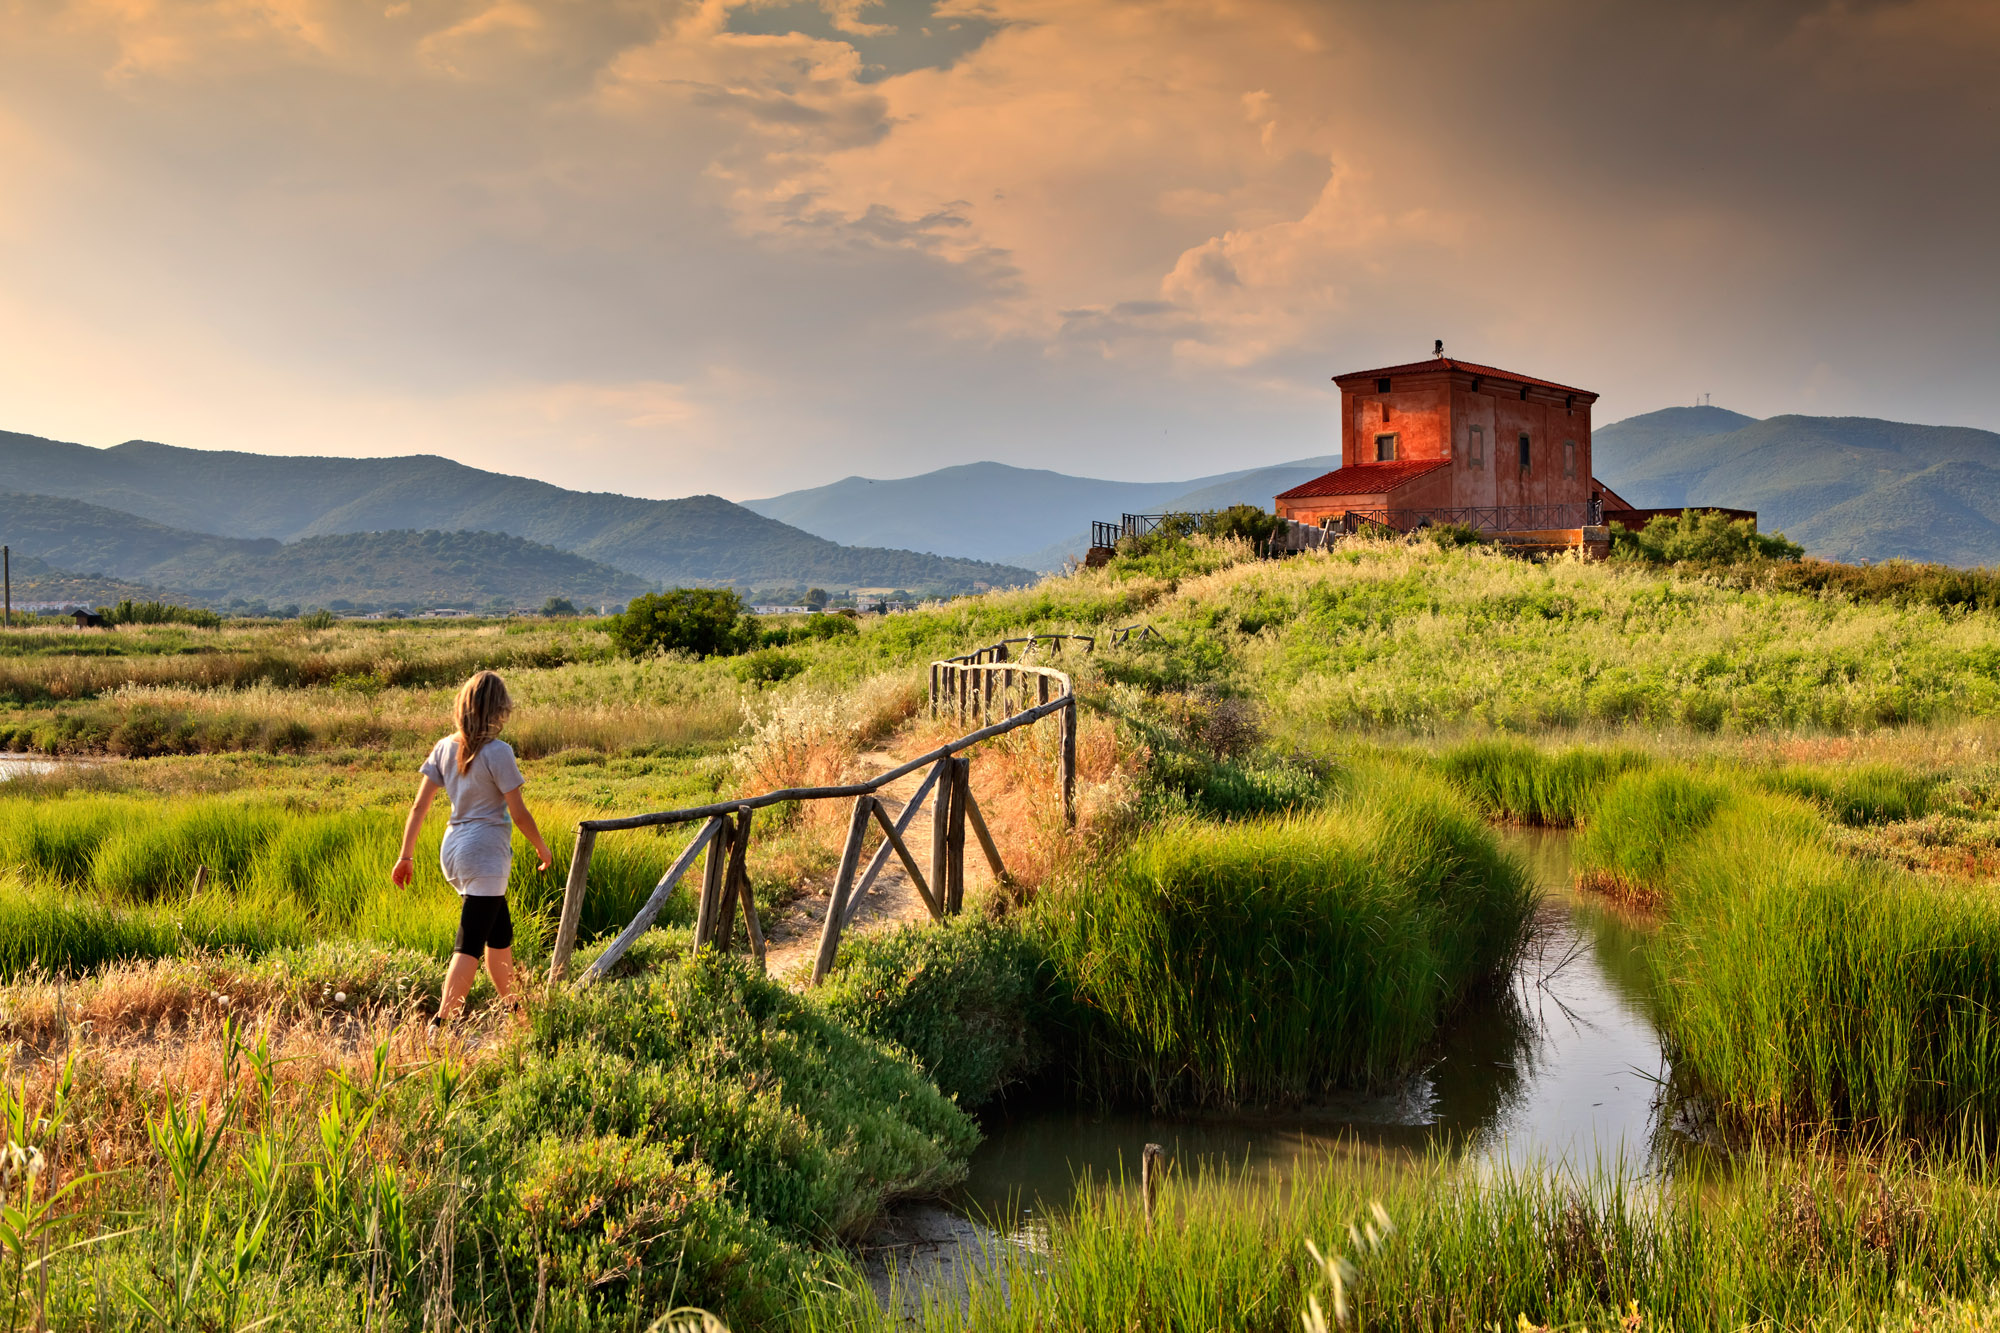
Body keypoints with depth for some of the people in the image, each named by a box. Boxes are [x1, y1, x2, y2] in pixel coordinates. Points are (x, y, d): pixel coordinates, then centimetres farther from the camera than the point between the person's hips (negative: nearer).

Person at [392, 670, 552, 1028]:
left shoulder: (445, 748, 3)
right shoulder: (497, 752, -15)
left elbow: (419, 806, 4)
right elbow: (519, 813, -12)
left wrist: (406, 855, 10)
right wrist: (542, 849, 3)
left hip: (452, 850, 8)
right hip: (485, 855, -8)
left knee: (500, 933, 22)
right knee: (469, 945, -5)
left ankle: (511, 1010, 34)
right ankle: (442, 1023, -9)